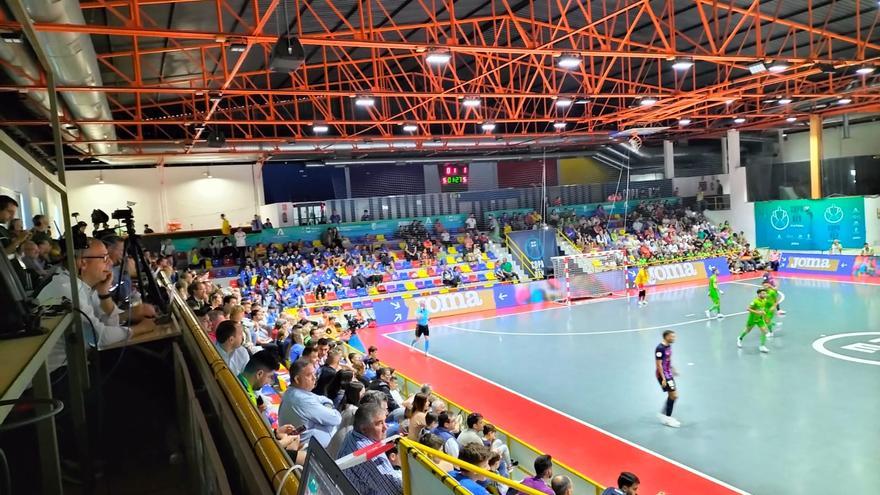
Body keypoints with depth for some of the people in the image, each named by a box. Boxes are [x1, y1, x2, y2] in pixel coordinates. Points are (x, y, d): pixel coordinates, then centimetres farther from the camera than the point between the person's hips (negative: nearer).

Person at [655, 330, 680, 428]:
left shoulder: (669, 346, 5)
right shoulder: (660, 348, -22)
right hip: (663, 375, -9)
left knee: (672, 395, 15)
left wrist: (673, 370, 25)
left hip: (668, 374, 9)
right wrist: (663, 379, -23)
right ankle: (668, 418, 7)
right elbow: (658, 365, -22)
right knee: (674, 395, -5)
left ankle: (664, 414, 28)